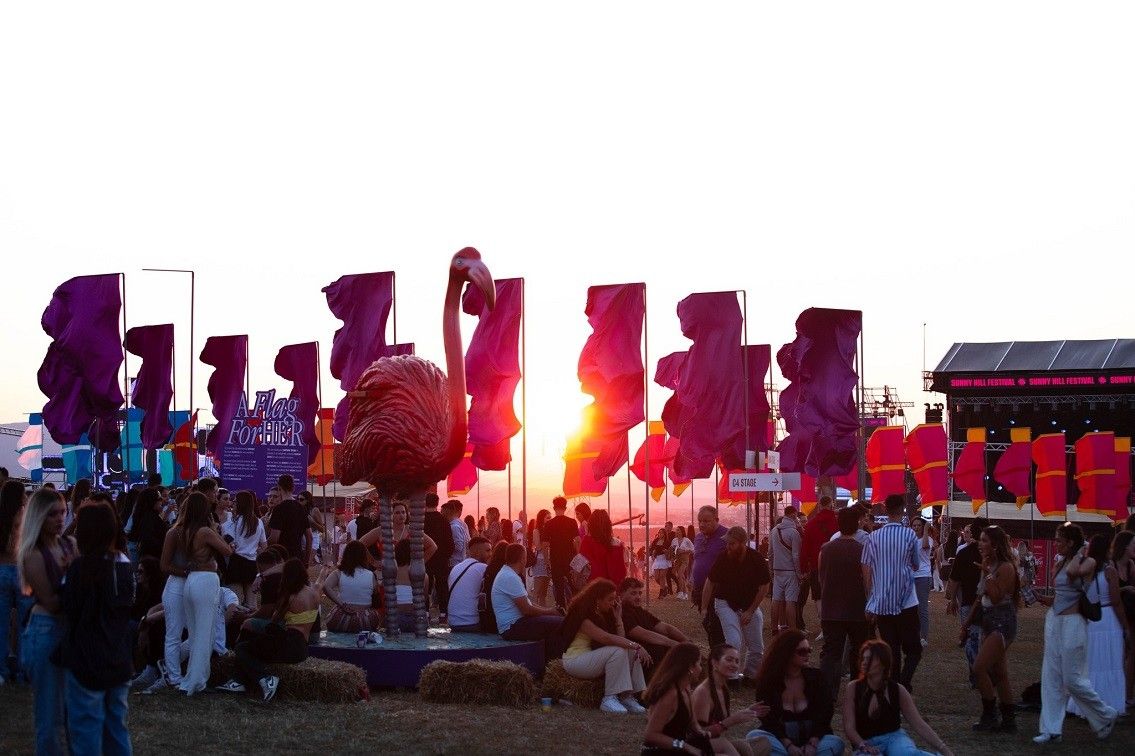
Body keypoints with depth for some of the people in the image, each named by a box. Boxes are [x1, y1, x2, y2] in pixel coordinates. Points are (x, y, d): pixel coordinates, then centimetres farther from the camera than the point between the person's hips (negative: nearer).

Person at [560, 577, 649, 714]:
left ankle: (627, 697, -18)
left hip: (593, 658, 9)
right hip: (575, 660, -9)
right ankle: (609, 699, -25)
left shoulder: (604, 614, 11)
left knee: (632, 651, -9)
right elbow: (607, 638, -30)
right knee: (617, 651, -28)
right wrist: (637, 646, -32)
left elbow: (621, 638, 1)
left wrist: (617, 615, -3)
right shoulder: (582, 615, -18)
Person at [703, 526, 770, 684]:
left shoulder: (757, 560, -15)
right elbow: (710, 583, -6)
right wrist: (704, 608, -9)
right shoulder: (723, 559, -16)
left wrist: (750, 611, -11)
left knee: (757, 648, 2)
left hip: (750, 606, 2)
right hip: (726, 604, -2)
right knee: (734, 643, -19)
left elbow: (764, 588, -7)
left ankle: (751, 675, 22)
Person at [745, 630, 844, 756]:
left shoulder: (815, 676, 2)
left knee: (835, 743, -29)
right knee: (754, 737, -30)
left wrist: (812, 744, -18)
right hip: (780, 737, -1)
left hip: (812, 737, 1)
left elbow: (824, 713, -3)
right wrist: (788, 745, -21)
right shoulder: (768, 680, -1)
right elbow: (768, 717, -7)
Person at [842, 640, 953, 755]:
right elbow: (849, 727, -4)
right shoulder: (853, 688, -3)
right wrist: (863, 746, -23)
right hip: (866, 743, -1)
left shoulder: (898, 691, -2)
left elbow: (920, 725, -3)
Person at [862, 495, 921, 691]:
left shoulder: (874, 537, 0)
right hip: (906, 602, -2)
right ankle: (904, 684, -16)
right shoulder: (909, 535, -5)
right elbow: (915, 565, 8)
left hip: (881, 604, 2)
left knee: (891, 651, 10)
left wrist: (870, 601, 8)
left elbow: (866, 572, 0)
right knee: (913, 649, 6)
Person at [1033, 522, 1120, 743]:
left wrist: (1079, 554, -14)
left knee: (1072, 679, -3)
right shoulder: (1060, 564, 13)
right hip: (1054, 621, 7)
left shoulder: (1088, 562, -8)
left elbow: (1073, 572, -31)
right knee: (1051, 677, 4)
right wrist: (1038, 597, 3)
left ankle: (1106, 716, 18)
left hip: (1073, 623, -7)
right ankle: (1051, 729, 8)